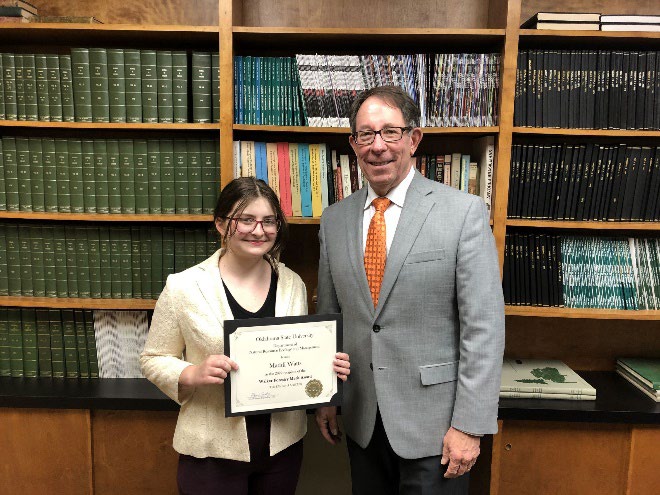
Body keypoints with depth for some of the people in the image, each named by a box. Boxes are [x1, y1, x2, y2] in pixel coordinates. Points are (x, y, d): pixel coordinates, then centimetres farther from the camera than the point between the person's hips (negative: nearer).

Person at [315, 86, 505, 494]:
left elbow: (484, 326, -12)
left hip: (434, 421, -4)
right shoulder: (335, 219, 2)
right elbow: (328, 314, 8)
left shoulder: (464, 211, -11)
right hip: (361, 418, 4)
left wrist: (469, 425, -13)